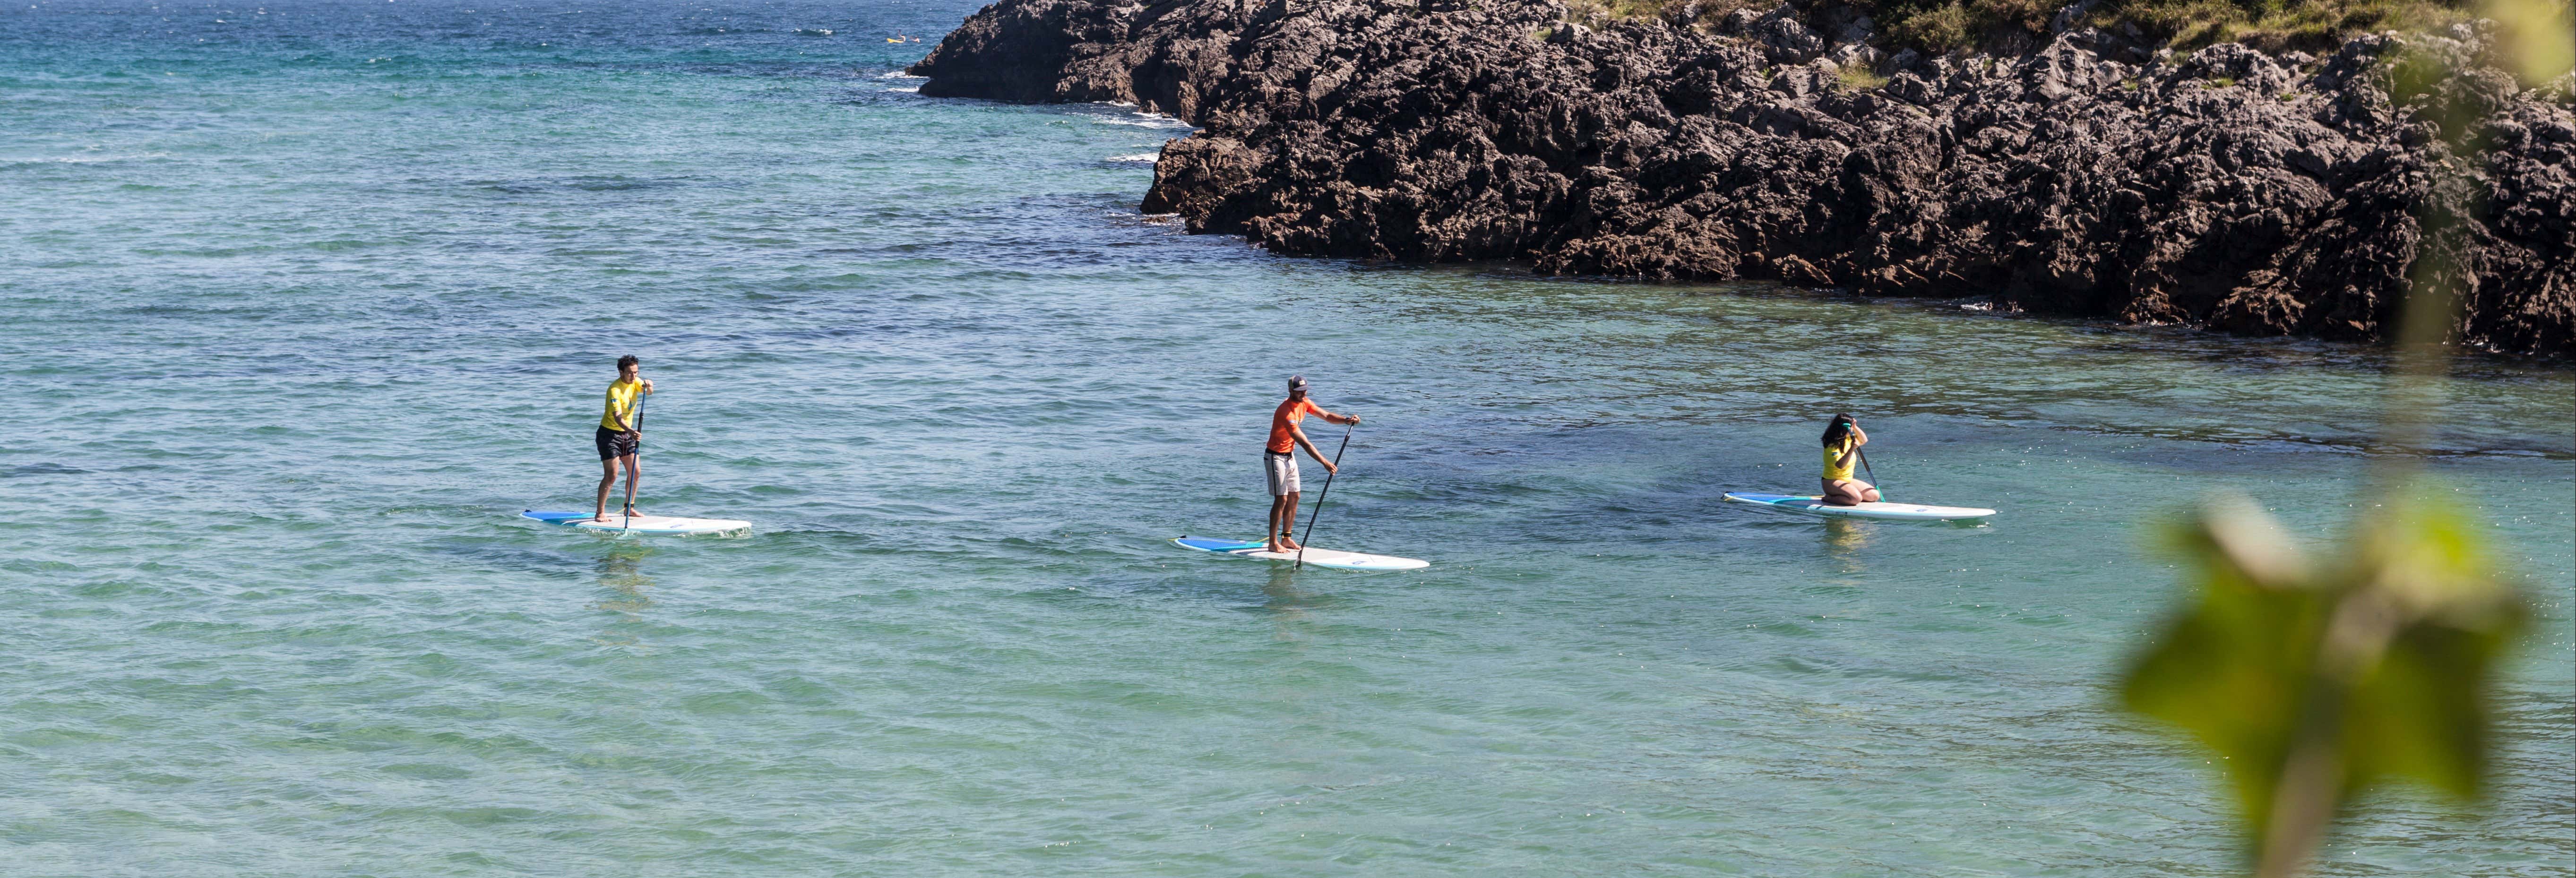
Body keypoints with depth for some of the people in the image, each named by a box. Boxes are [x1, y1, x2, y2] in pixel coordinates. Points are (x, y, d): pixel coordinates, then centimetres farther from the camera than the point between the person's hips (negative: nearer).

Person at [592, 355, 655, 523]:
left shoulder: (635, 382, -1)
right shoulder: (615, 390, -25)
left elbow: (649, 392, -15)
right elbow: (617, 416, -35)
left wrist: (648, 385, -39)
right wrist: (631, 432, -52)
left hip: (627, 433, 8)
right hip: (610, 434, -8)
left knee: (636, 471, 6)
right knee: (611, 476, -13)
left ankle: (629, 508, 20)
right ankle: (600, 513, -7)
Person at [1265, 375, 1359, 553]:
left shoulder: (1304, 403, -1)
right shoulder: (1286, 413, -29)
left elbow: (1327, 416, 3)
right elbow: (1305, 444, -32)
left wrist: (1346, 420, -17)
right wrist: (1325, 463, -34)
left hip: (1290, 456, 9)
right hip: (1276, 457, -9)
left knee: (1294, 497, 9)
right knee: (1281, 499, -11)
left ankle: (1286, 539, 16)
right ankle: (1273, 543, -6)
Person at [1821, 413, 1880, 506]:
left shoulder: (1848, 439, 6)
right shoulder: (1833, 446, -21)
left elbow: (1864, 441, 20)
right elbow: (1840, 465, -33)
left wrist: (1855, 427, 3)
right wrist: (1852, 449, -39)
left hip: (1848, 481, 9)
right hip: (1832, 482, -9)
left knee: (1874, 495, -1)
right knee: (1856, 498, -34)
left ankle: (1842, 497, 5)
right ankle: (1829, 499, -15)